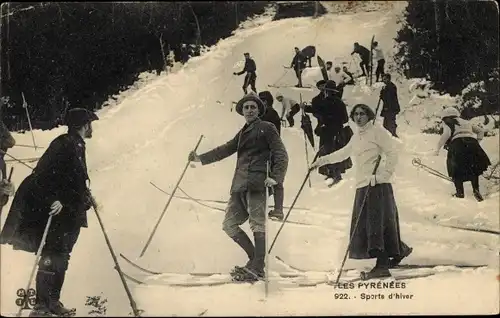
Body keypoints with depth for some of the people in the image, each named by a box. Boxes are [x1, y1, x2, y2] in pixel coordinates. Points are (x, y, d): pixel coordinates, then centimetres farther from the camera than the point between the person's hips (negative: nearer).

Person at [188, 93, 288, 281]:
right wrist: (201, 158, 13)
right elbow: (225, 149, 25)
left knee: (257, 224, -13)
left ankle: (257, 268, -14)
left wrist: (275, 177, -17)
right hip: (240, 185, 8)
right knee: (229, 224, 4)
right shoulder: (243, 133, 27)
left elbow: (281, 155, -1)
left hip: (257, 183, -8)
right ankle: (255, 259, 9)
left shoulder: (267, 128, 6)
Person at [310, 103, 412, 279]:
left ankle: (382, 264, -17)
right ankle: (400, 250, 21)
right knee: (363, 223, 5)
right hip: (362, 186, 8)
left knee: (377, 222, -15)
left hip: (378, 185, -8)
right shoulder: (356, 137, 22)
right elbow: (343, 153, 35)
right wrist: (322, 160, 34)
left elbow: (393, 151, -9)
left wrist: (384, 174, -16)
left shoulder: (377, 131, -2)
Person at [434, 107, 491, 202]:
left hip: (458, 144, -4)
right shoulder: (466, 122, 32)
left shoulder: (447, 123, 15)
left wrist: (438, 148, -4)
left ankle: (460, 192, 0)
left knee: (456, 170, 8)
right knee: (473, 169, 16)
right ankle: (476, 190, 0)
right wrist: (476, 143, 29)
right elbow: (481, 131, 31)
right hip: (472, 143, 4)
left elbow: (446, 134, -5)